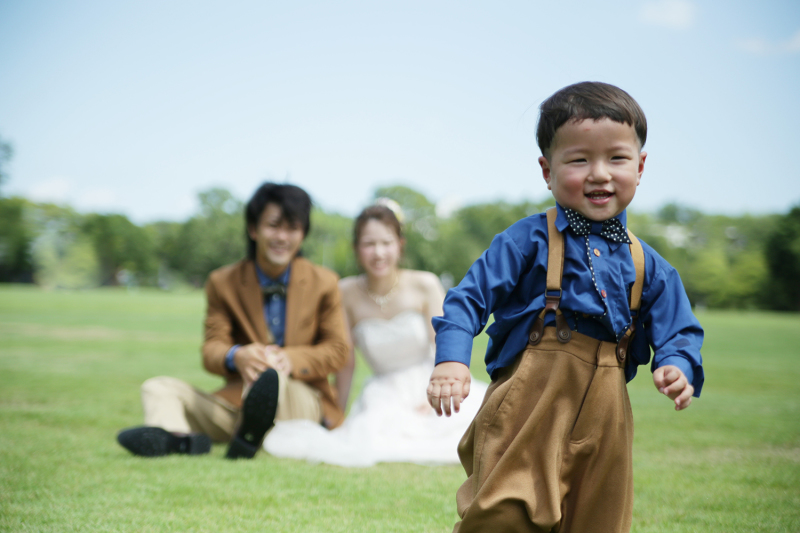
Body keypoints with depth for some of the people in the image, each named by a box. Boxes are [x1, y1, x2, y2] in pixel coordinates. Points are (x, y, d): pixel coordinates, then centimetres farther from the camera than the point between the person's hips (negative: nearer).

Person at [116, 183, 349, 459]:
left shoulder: (324, 283, 5)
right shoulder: (223, 282, 7)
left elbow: (338, 350, 0)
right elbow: (212, 347, -3)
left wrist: (291, 359, -21)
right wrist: (235, 357, -30)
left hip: (303, 403, -3)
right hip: (238, 400, 3)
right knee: (158, 387, -13)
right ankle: (177, 436, -46)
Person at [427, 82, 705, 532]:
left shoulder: (648, 267, 10)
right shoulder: (529, 240, -2)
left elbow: (678, 334, 12)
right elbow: (471, 297, -5)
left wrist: (678, 370, -11)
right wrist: (452, 361, -20)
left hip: (602, 424, 4)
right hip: (527, 411, -4)